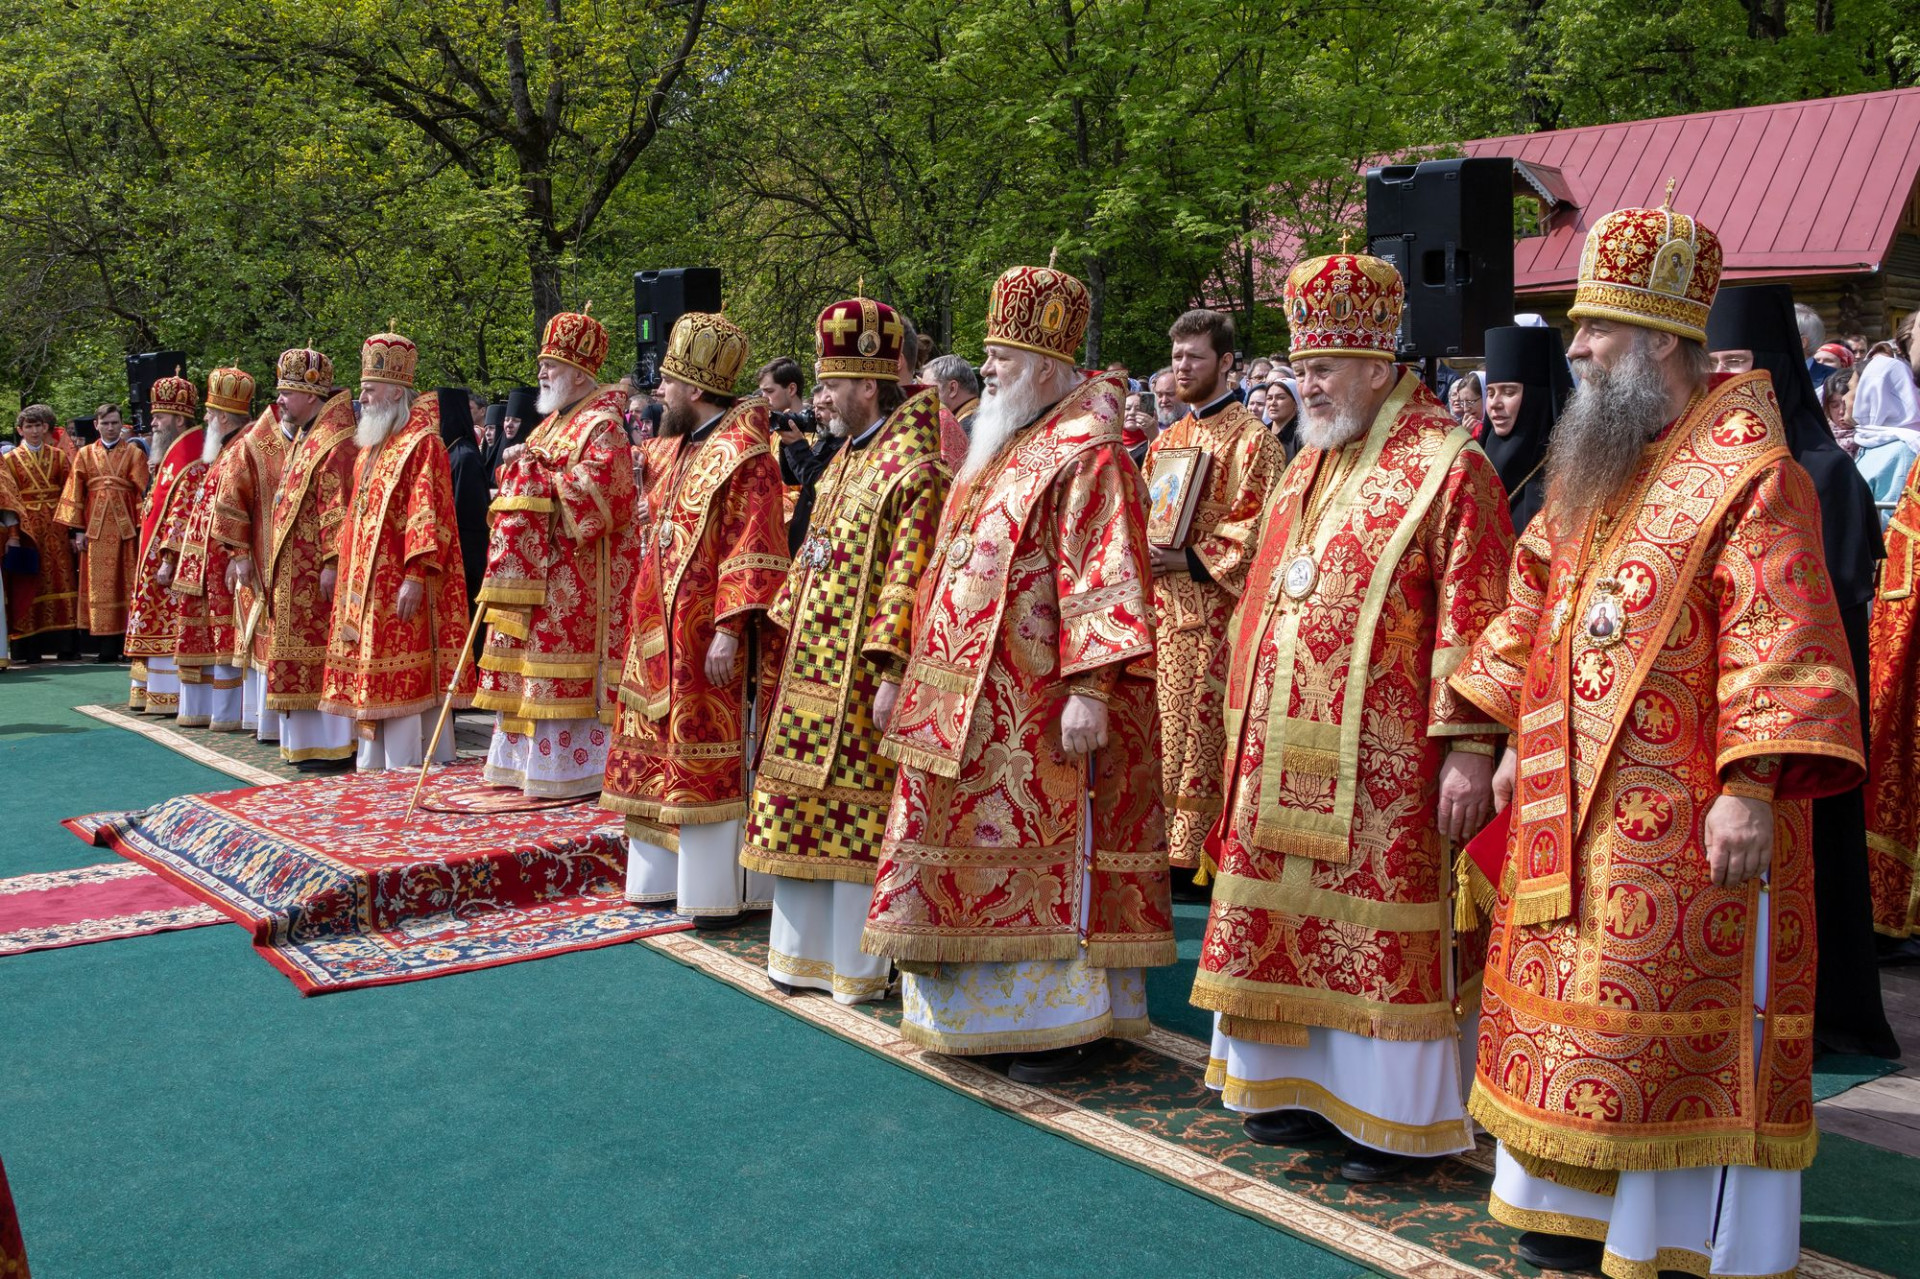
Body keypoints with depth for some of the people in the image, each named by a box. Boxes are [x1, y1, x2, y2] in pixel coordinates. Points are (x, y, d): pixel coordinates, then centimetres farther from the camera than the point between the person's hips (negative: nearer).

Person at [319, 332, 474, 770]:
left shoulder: (421, 443, -11)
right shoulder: (370, 447, 17)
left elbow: (427, 517, -18)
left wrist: (415, 576, -24)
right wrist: (349, 580, 17)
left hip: (400, 588, -9)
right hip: (367, 584, 9)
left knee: (402, 682, -6)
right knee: (369, 679, 11)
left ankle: (406, 770, -1)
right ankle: (372, 764, 18)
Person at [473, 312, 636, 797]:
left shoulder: (601, 426, -10)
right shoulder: (553, 423, 19)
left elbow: (594, 492, -22)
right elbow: (526, 485, 24)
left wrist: (533, 469, -16)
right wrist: (515, 463, 2)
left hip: (573, 575, -9)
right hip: (537, 570, 10)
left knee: (561, 670, -6)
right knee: (527, 662, 11)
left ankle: (564, 771, 1)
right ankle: (525, 762, 19)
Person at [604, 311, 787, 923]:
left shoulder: (743, 456, -13)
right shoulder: (673, 450, 14)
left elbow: (753, 552, -18)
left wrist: (729, 630, -24)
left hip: (706, 637, -9)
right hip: (659, 632, 9)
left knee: (710, 758, -3)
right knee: (658, 753, 13)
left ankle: (720, 889, 6)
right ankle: (663, 874, 24)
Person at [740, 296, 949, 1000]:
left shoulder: (914, 467, -14)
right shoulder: (847, 459, 15)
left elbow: (911, 579, -20)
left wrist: (893, 671, -23)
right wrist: (783, 627, 16)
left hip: (862, 672, -9)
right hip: (813, 665, 9)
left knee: (858, 807, -1)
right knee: (805, 806, 14)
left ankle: (860, 966, 11)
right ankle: (809, 949, 26)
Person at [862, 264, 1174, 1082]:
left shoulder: (1083, 451, -12)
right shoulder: (997, 448, 17)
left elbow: (1103, 578, -19)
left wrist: (1090, 688, -25)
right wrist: (924, 673, 19)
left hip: (1041, 704, -9)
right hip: (974, 698, 9)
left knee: (1051, 849, -3)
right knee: (981, 846, 13)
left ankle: (1073, 1023, 8)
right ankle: (988, 1008, 25)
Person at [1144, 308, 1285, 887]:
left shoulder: (1252, 439, -4)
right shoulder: (1168, 440, 19)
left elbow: (1257, 530, -11)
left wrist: (1190, 561, -18)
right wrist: (1144, 550, 2)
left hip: (1216, 612, -7)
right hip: (1163, 606, 7)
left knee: (1203, 735, -6)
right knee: (1163, 730, 7)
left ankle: (1194, 858, 0)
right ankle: (1166, 848, 15)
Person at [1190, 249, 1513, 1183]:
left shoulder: (1445, 466, -9)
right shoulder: (1308, 467, 16)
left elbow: (1470, 617, -14)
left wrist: (1469, 746, -19)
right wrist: (1249, 728, 18)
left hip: (1384, 761, -7)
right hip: (1286, 753, 8)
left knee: (1381, 925, 0)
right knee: (1290, 920, 13)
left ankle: (1398, 1117, 13)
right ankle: (1304, 1087, 27)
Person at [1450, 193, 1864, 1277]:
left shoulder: (1747, 474, -11)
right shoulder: (1599, 468, 15)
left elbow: (1780, 642, -18)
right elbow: (1535, 610, 21)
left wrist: (1751, 787, -25)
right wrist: (1516, 743, 19)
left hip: (1681, 820, -8)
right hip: (1573, 807, 8)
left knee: (1675, 1023, -1)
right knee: (1575, 1013, 13)